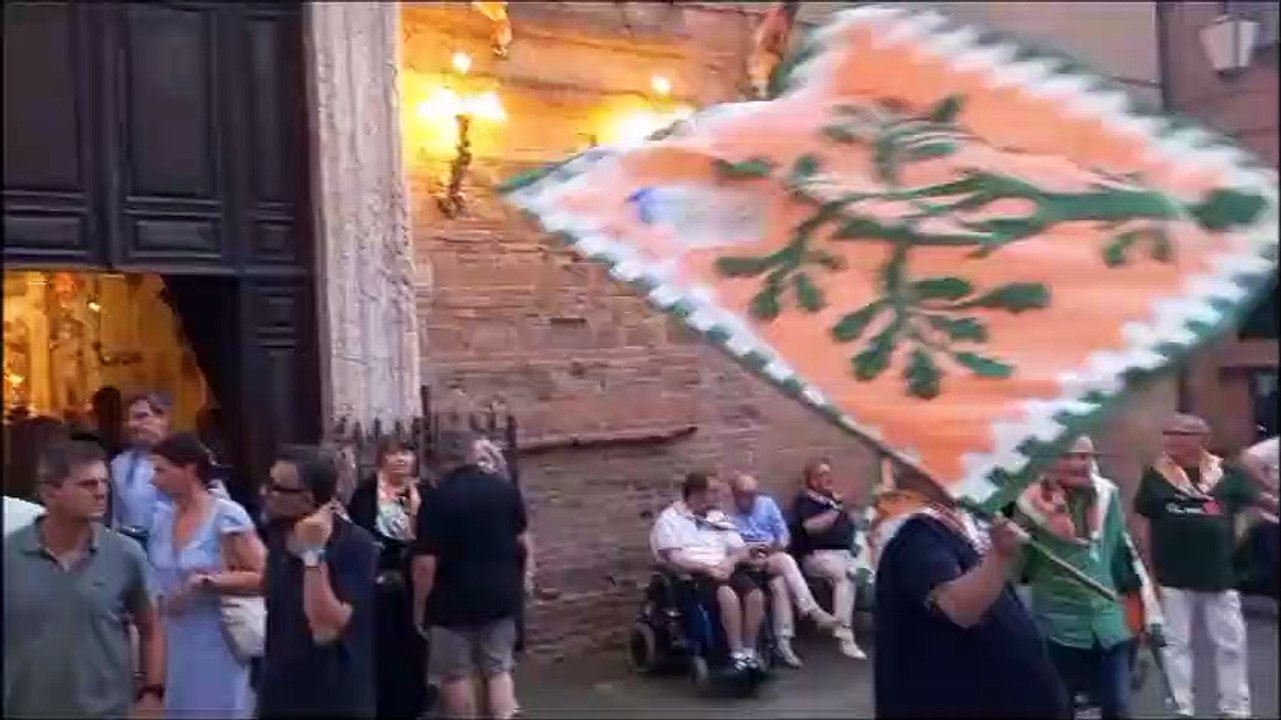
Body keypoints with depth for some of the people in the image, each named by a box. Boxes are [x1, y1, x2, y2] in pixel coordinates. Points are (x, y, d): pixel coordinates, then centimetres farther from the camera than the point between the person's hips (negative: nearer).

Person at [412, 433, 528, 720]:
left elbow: (425, 563, -18)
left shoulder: (437, 498, -15)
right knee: (499, 670, 14)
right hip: (501, 594, 4)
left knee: (456, 675, 11)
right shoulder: (505, 488, -3)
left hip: (453, 600, -4)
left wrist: (419, 609, -6)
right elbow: (520, 538, 11)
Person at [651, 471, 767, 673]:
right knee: (729, 595, -35)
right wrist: (707, 568, -19)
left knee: (755, 594, -27)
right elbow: (674, 559, -9)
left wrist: (731, 561, -7)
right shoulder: (669, 518, 3)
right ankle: (737, 654, -26)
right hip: (693, 575, -5)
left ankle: (750, 651, -17)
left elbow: (743, 551, 16)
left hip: (724, 571, 5)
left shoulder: (718, 517, 20)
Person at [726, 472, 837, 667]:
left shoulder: (767, 503, 13)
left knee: (780, 583, -32)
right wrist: (749, 548, -21)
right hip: (748, 564, -4)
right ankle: (813, 611, -36)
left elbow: (784, 534, 11)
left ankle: (783, 641, -31)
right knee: (785, 560, -33)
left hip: (776, 559, 4)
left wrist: (779, 544, -11)